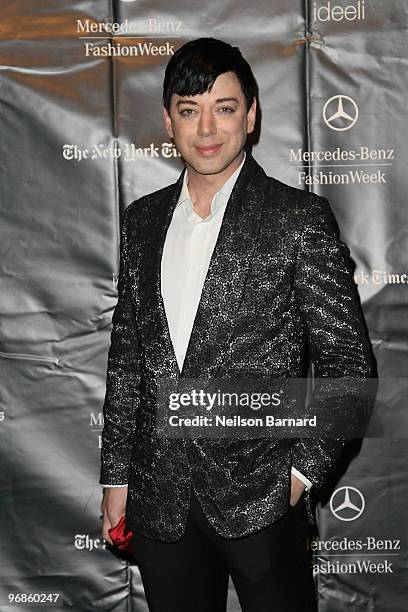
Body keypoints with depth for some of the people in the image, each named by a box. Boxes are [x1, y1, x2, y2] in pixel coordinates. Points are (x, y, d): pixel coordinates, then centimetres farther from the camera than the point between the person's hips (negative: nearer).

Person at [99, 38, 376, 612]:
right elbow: (126, 356, 10)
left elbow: (349, 360, -5)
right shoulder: (142, 220, 7)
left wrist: (303, 469, -11)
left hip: (260, 499, -4)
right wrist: (116, 477, 10)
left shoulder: (300, 217, -7)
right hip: (159, 498, 4)